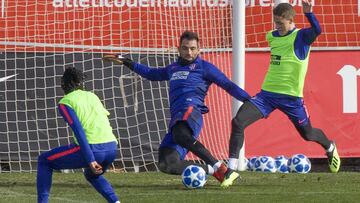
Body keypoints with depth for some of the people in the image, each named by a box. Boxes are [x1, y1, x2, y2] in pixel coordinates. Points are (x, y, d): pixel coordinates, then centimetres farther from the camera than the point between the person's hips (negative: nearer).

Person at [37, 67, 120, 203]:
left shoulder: (65, 103, 2)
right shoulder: (92, 96, 20)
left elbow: (79, 131, -10)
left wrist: (90, 160, -16)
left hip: (92, 149, -6)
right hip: (112, 148, 6)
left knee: (44, 161, 13)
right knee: (92, 175, 38)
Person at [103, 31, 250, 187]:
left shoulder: (204, 67, 12)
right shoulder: (173, 68, 31)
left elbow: (228, 85, 7)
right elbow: (151, 74, 48)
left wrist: (250, 100, -4)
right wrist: (126, 62, 51)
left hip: (191, 110, -7)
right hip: (176, 119, 7)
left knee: (180, 134, -44)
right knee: (166, 165, -14)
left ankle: (221, 168, -41)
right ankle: (213, 170, -9)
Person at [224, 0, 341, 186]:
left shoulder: (301, 36, -12)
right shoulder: (272, 36, 6)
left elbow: (317, 31, -35)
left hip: (291, 96, -5)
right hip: (268, 93, 5)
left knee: (307, 134, 14)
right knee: (237, 122, -15)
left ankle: (330, 147, 50)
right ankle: (231, 169, -13)